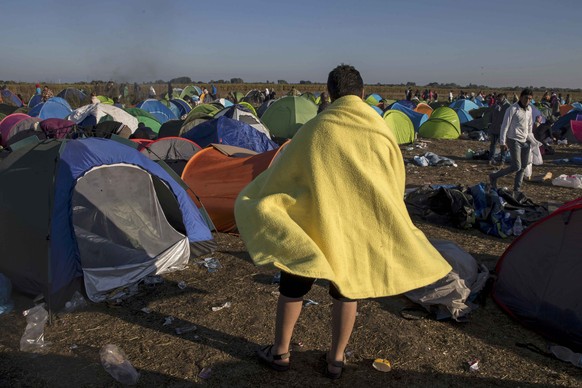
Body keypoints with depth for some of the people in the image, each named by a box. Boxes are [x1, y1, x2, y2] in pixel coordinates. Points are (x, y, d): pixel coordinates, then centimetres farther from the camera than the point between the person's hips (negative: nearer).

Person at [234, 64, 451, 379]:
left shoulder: (316, 128, -12)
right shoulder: (383, 132, -3)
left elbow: (281, 171, -4)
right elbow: (394, 186, 7)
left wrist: (251, 197, 12)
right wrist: (380, 225, 22)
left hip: (314, 224, -2)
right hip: (360, 229, 3)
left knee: (293, 287, 15)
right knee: (346, 291, 18)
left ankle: (280, 352, 29)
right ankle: (336, 359, 29)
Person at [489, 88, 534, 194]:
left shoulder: (529, 109, 11)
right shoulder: (513, 109, -12)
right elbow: (505, 126, -14)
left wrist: (531, 138, 20)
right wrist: (502, 142, -17)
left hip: (525, 141, 8)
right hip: (514, 140, -8)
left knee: (524, 166, 7)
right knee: (516, 166, -13)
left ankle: (517, 189, 17)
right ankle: (494, 176, 5)